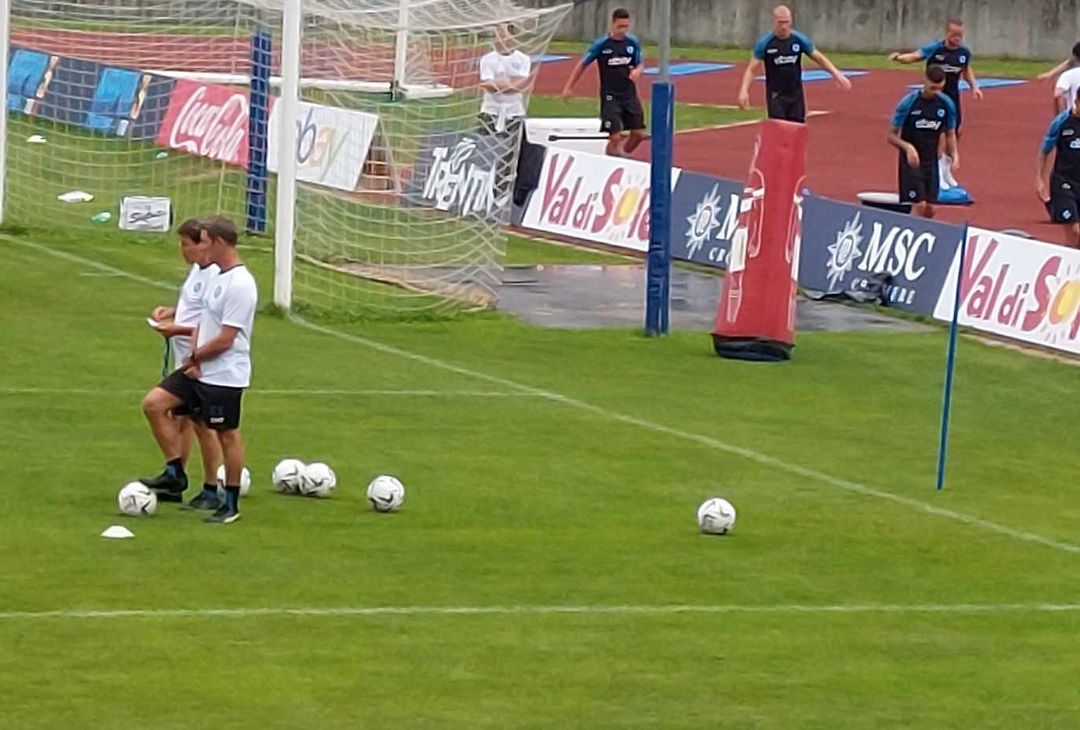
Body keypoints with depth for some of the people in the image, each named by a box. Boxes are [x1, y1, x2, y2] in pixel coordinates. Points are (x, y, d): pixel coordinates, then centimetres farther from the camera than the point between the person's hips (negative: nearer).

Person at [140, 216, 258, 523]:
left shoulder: (240, 284, -20)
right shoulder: (217, 277, 10)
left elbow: (225, 339, -22)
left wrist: (194, 357, -9)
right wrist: (194, 356, -1)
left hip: (224, 374, -9)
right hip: (200, 370, 9)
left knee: (227, 435, 2)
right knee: (154, 403, 1)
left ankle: (231, 504, 13)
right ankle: (174, 473, 8)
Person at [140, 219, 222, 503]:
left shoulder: (215, 277, -22)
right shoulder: (196, 270, 9)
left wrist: (179, 329, -23)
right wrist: (171, 312, 7)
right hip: (184, 361, 10)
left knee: (203, 425, 0)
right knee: (181, 419, 15)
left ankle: (211, 488, 10)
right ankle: (175, 479, 23)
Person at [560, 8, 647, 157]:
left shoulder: (633, 42, 0)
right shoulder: (601, 44, -10)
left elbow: (641, 65, 10)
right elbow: (582, 65, -1)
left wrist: (637, 71, -16)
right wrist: (568, 87, -1)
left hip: (630, 95, 4)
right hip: (610, 96, -4)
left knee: (639, 133, 3)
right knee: (615, 136, -11)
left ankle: (623, 157, 26)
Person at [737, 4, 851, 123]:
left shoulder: (800, 40, -2)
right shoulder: (765, 43, -8)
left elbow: (819, 58, 7)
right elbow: (752, 69, -6)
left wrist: (837, 74, -4)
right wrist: (744, 90, -21)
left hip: (796, 95, 3)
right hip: (776, 96, -3)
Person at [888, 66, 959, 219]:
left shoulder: (947, 104, -3)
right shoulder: (908, 103, -14)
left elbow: (950, 134, 11)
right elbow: (892, 136, -8)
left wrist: (954, 153, -8)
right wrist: (908, 147, -28)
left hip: (931, 162, 4)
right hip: (911, 161, -4)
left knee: (929, 210, 3)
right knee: (919, 206, -13)